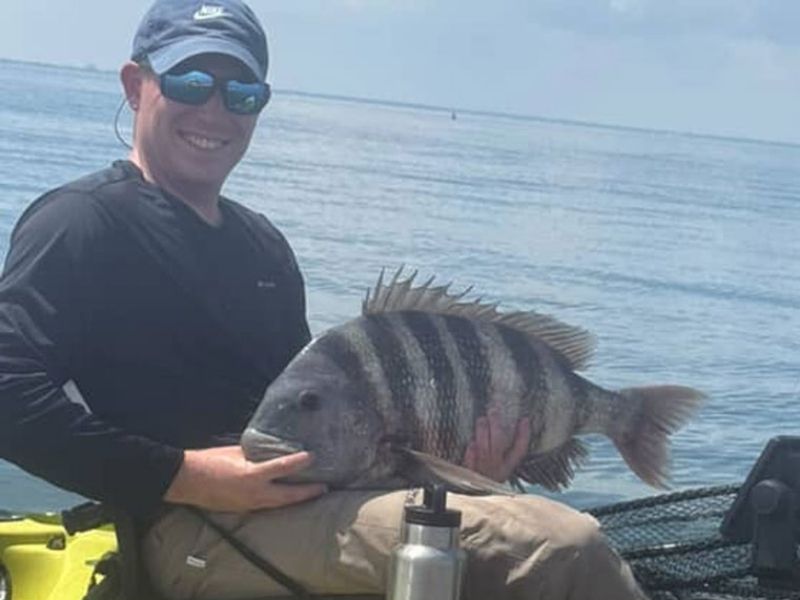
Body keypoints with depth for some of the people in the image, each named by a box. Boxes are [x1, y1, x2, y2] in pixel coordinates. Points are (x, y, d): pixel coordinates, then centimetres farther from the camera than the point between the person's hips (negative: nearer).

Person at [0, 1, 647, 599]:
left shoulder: (264, 246, 24)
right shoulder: (79, 223, -1)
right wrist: (182, 477, -19)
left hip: (314, 505, 9)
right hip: (201, 535, -8)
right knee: (561, 547, -23)